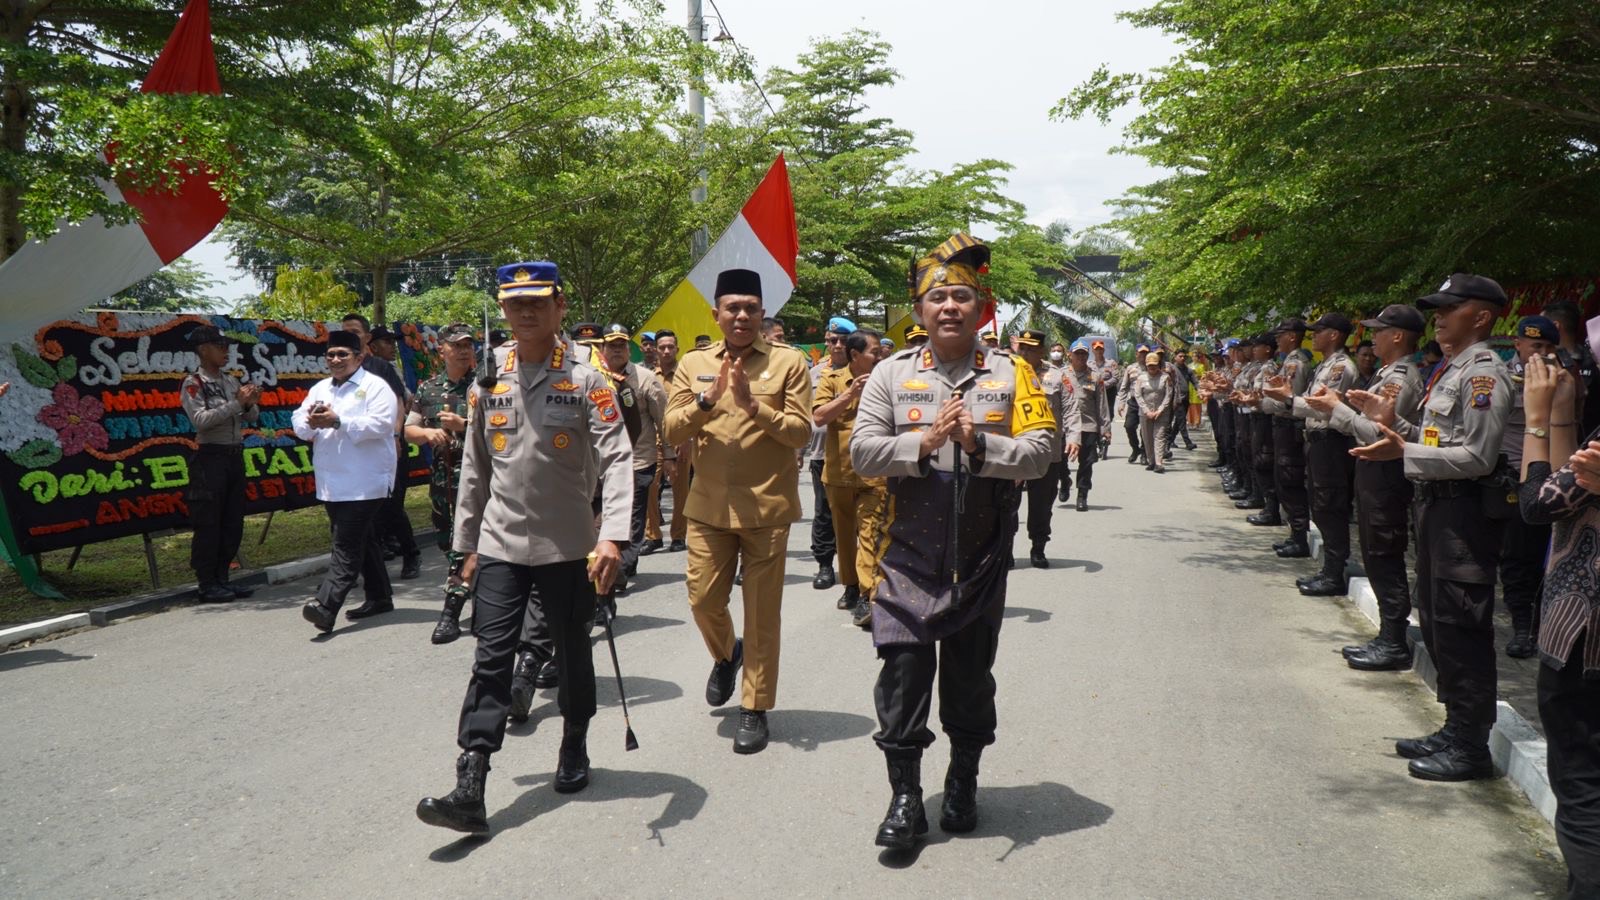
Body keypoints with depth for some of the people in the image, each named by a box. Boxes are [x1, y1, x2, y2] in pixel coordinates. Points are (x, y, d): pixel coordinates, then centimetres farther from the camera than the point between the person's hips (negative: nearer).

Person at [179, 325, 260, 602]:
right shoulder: (192, 384, -6)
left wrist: (250, 404, -9)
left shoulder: (232, 382, 14)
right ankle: (207, 585, 3)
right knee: (208, 525, -3)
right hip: (210, 458, -7)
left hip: (235, 456, 7)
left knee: (233, 523, 10)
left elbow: (252, 418, 13)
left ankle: (221, 579, 19)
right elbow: (201, 420, -19)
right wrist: (237, 403, -20)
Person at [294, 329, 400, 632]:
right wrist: (310, 421, -14)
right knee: (363, 541, 16)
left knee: (348, 545, -12)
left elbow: (380, 424, -17)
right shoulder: (320, 389, 17)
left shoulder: (375, 387, -4)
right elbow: (299, 423, 10)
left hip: (363, 484, -7)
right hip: (332, 484, 8)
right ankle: (380, 597, 27)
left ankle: (326, 606, -20)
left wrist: (338, 421, -23)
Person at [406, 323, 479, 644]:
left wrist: (463, 425, -20)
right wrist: (428, 432, -8)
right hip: (441, 476, 6)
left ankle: (451, 611, -13)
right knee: (447, 544, 12)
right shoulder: (428, 389, 12)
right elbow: (409, 430, 14)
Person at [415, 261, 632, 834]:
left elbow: (617, 459, -15)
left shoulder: (585, 380, -6)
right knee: (491, 659, -5)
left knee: (572, 654, 13)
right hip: (501, 544, 2)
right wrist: (465, 544, 14)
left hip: (568, 546, -2)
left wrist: (612, 535, -27)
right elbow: (475, 468, 14)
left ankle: (574, 748, 36)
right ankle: (469, 789, -7)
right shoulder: (488, 383, 7)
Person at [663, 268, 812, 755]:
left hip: (767, 508, -2)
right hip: (709, 507, 3)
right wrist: (707, 400, -18)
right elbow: (673, 431, -1)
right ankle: (726, 655, 41)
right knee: (703, 600, 8)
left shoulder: (789, 362, -2)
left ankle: (755, 709, 16)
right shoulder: (693, 364, 6)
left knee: (762, 614, 3)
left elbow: (801, 433, -7)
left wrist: (754, 406, -21)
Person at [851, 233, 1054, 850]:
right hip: (909, 555, 0)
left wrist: (980, 444, -21)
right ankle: (905, 796, 10)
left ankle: (963, 785, 31)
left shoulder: (1011, 374, 2)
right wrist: (924, 443, -19)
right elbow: (862, 452, -4)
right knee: (904, 672, -3)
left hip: (981, 559, 1)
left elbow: (1040, 451, -6)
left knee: (970, 675, 12)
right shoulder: (892, 373, 3)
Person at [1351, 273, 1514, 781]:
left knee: (1460, 629, -4)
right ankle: (1455, 729, 28)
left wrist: (1404, 453, -24)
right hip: (1435, 504, 10)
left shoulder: (1483, 372, -13)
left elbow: (1477, 457, -21)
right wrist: (1394, 429, 9)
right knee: (1436, 622, 16)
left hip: (1464, 509, -10)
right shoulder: (1450, 369, 15)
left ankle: (1471, 746, 7)